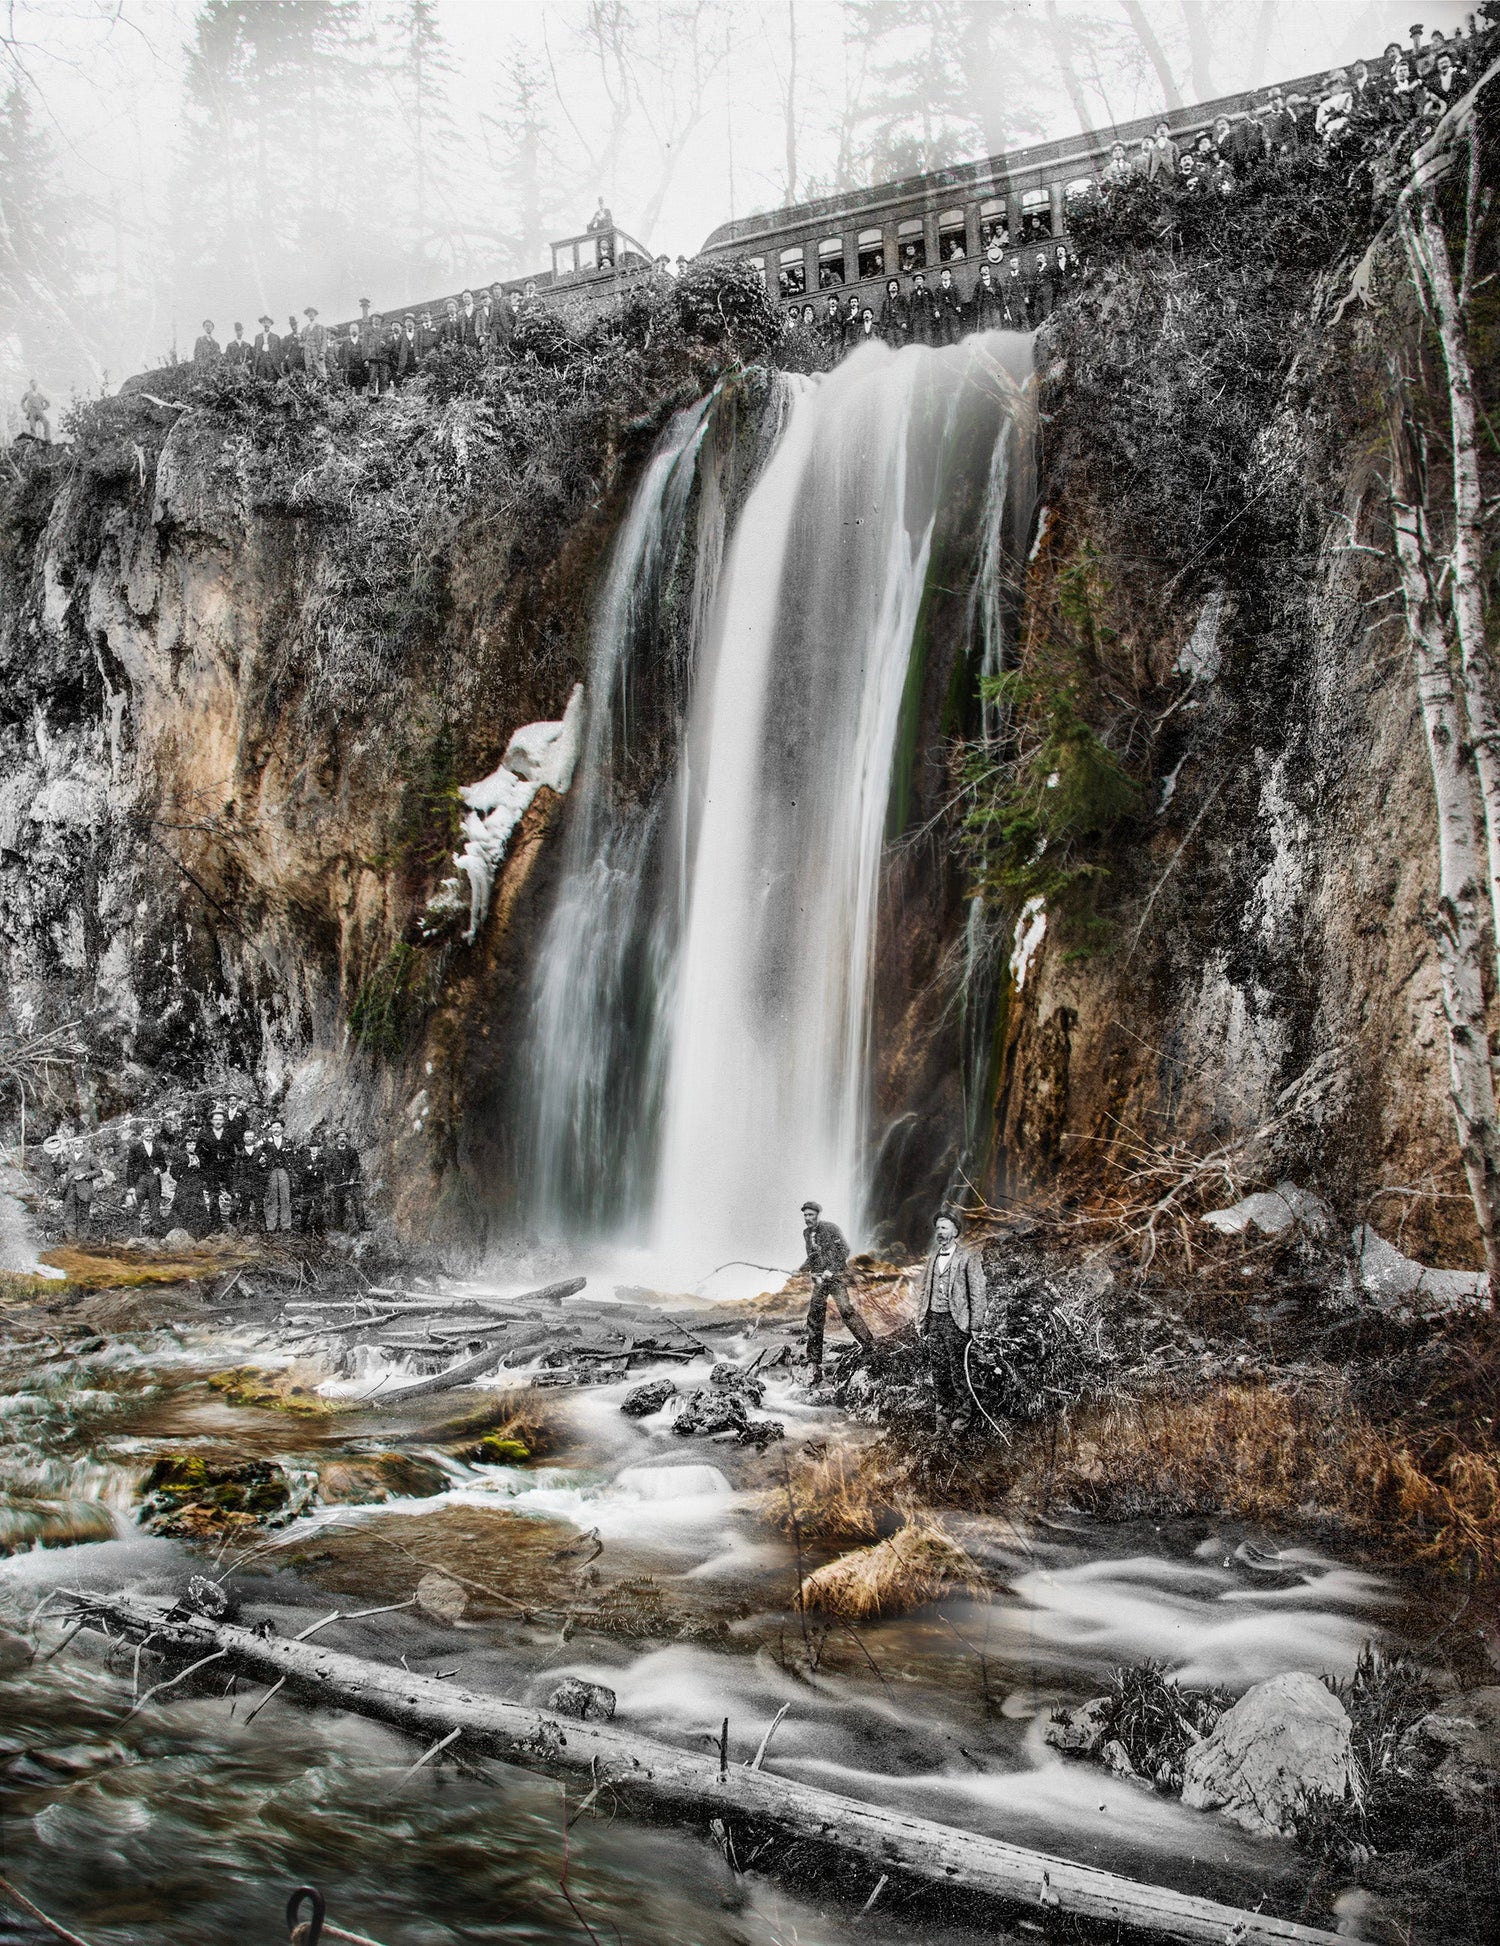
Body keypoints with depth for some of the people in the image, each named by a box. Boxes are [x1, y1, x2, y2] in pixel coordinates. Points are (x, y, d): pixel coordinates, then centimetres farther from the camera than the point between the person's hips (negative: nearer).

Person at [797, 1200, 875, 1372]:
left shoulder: (831, 1229, -7)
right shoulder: (806, 1233, 12)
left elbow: (844, 1250, -11)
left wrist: (831, 1270, -18)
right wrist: (801, 1268, 3)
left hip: (836, 1276, -6)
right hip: (819, 1279, 6)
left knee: (846, 1310, -17)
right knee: (815, 1316, 1)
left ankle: (868, 1344, -7)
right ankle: (814, 1361, 4)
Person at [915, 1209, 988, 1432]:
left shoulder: (968, 1258, -5)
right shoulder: (932, 1258, 15)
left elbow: (978, 1293, -7)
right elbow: (923, 1290, 19)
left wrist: (975, 1326, -10)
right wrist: (921, 1320, 13)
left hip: (955, 1321, -6)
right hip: (933, 1320, 6)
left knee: (958, 1371, -3)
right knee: (938, 1369, 8)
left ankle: (962, 1414, 6)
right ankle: (944, 1409, 19)